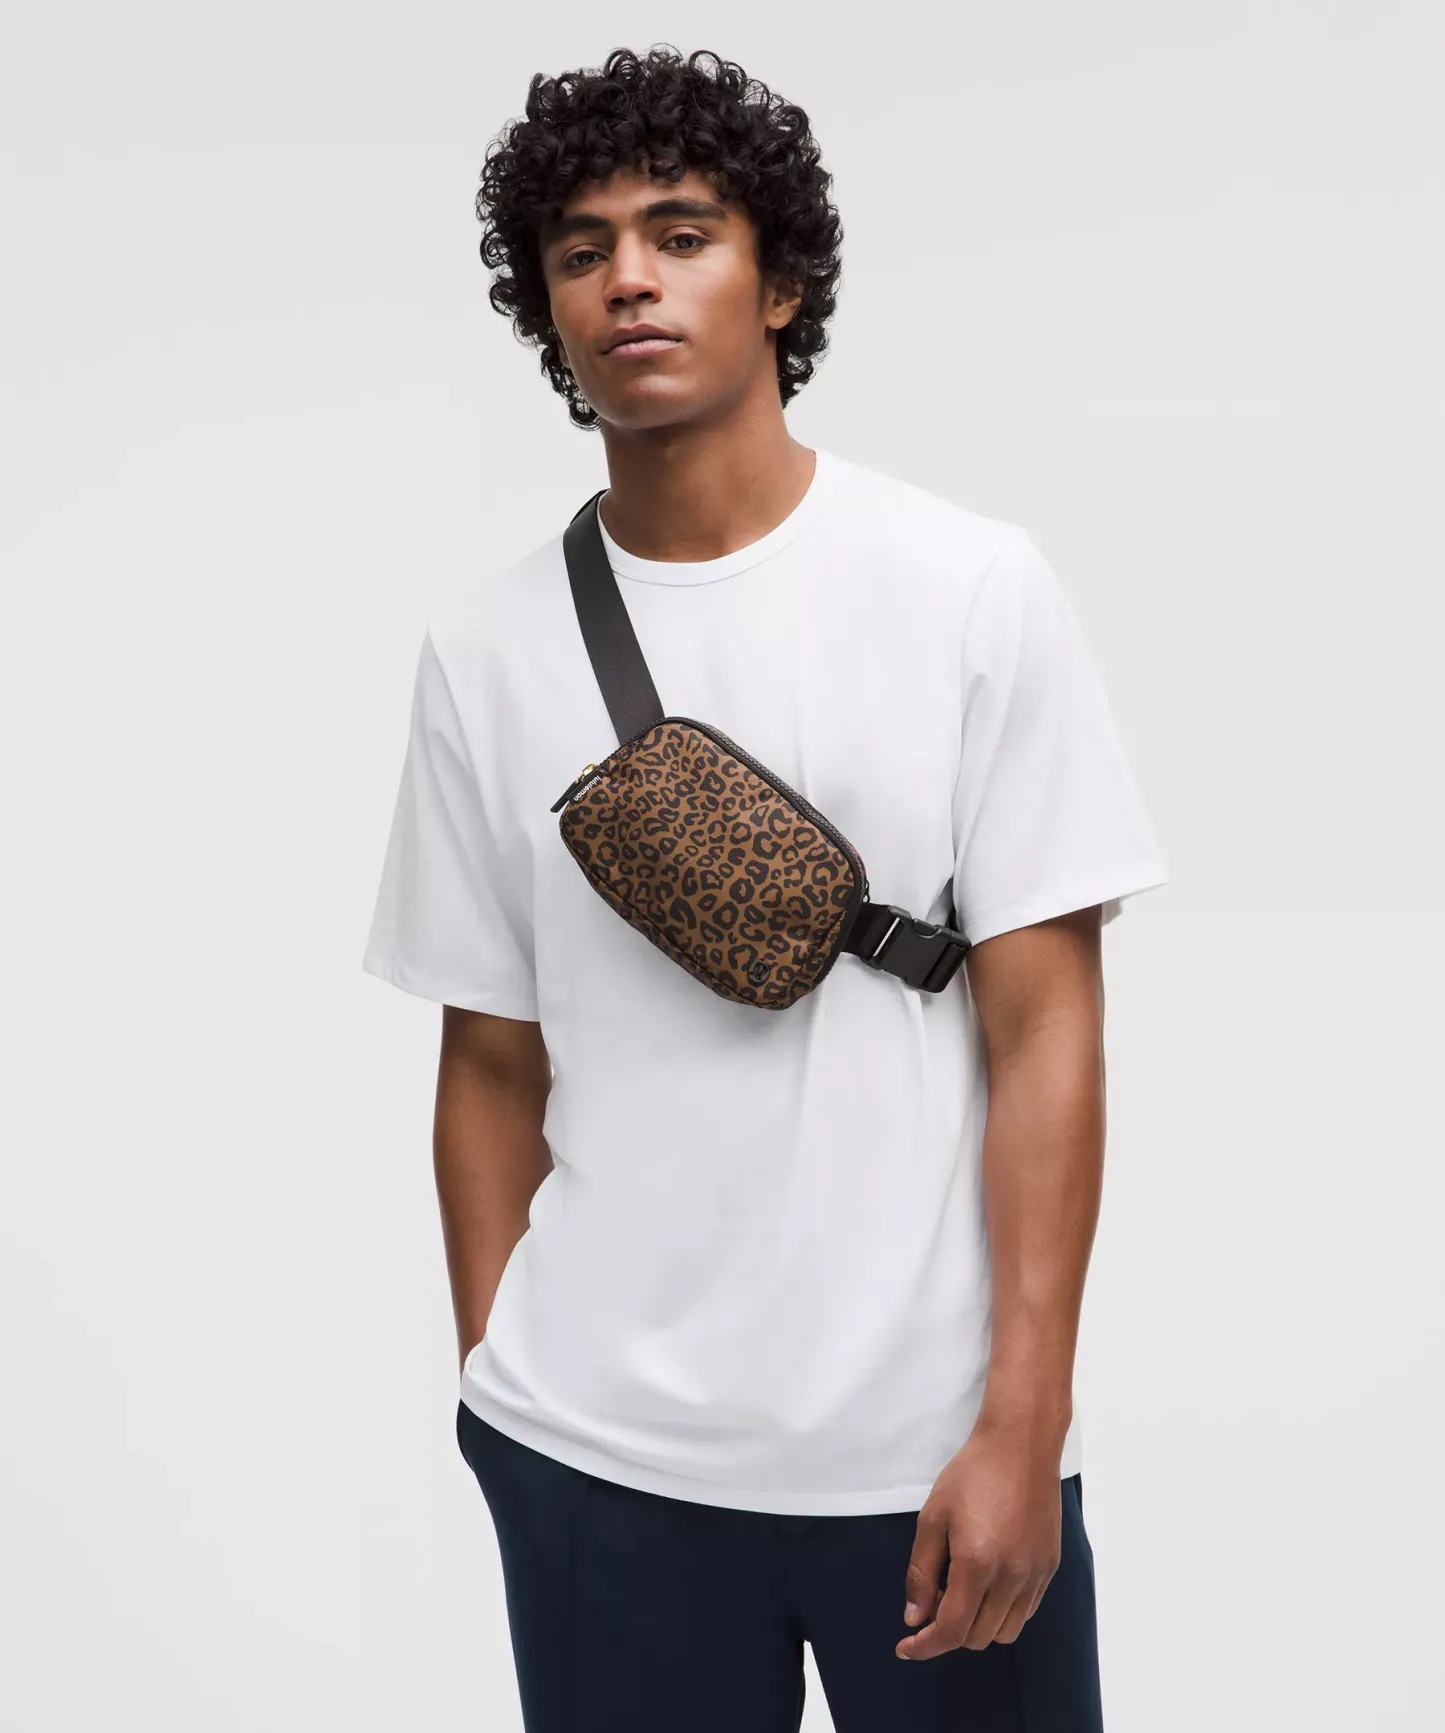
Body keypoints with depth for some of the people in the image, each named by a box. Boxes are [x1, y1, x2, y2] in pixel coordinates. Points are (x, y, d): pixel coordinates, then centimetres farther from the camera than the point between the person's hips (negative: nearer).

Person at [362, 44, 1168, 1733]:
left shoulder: (974, 591, -4)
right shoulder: (484, 650, 3)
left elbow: (1045, 1032, -5)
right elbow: (493, 1066, 8)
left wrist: (1021, 1426, -9)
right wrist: (492, 1387, 6)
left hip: (931, 1449, -1)